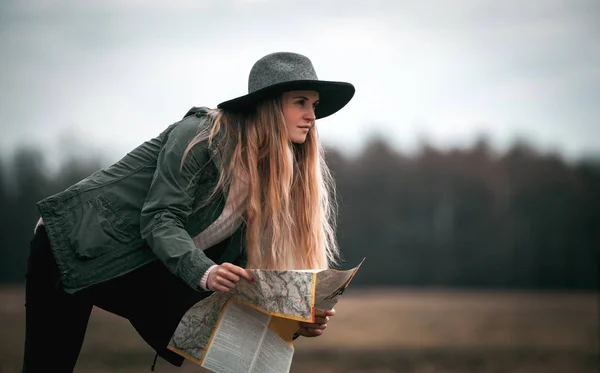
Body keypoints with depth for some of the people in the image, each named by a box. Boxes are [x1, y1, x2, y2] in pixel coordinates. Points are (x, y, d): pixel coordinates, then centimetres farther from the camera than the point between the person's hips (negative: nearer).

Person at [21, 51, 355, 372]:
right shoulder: (202, 135, -19)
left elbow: (250, 261, -4)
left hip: (145, 269, 7)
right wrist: (205, 273, -41)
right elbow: (159, 220, -25)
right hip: (81, 242, -7)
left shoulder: (281, 172, 1)